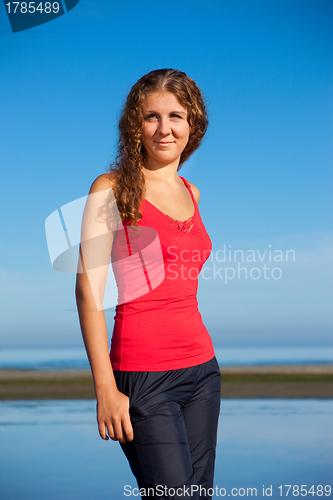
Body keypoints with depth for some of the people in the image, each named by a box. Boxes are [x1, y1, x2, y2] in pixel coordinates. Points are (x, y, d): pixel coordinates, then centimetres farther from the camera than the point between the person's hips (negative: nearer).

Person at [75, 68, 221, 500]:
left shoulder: (192, 193, 13)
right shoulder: (112, 189, -4)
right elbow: (89, 289, -9)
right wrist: (105, 387, -14)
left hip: (202, 367, 6)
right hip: (142, 375, -6)